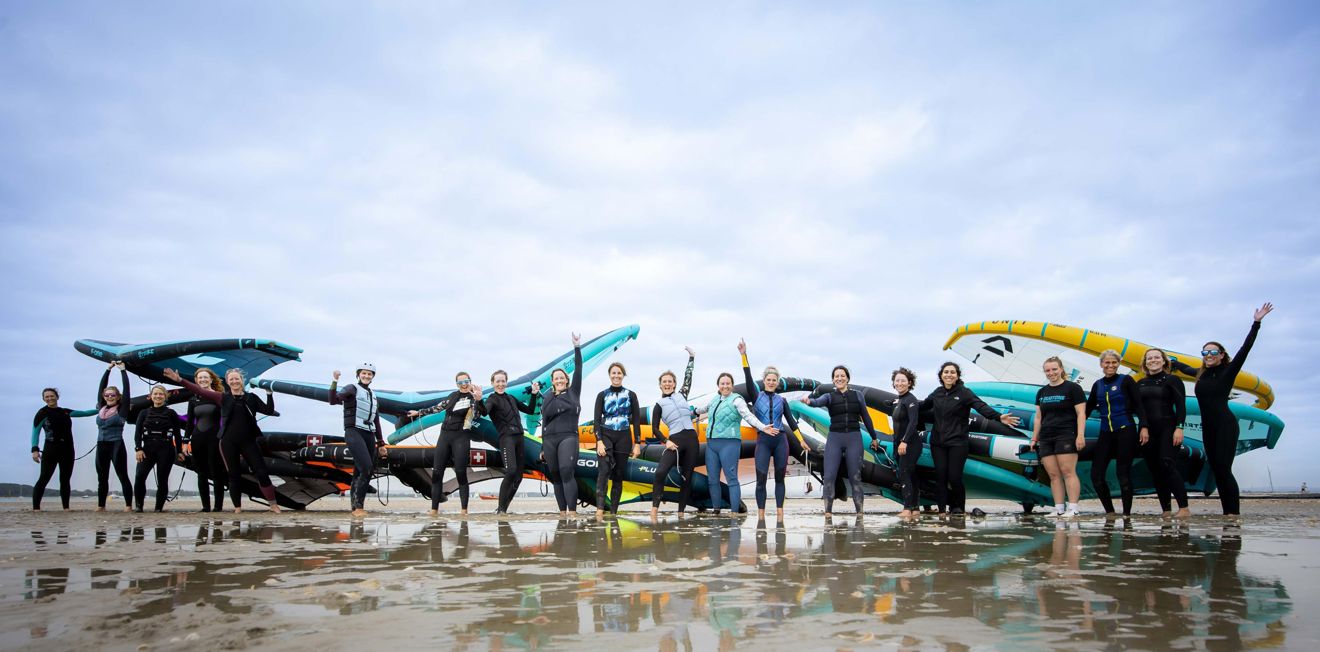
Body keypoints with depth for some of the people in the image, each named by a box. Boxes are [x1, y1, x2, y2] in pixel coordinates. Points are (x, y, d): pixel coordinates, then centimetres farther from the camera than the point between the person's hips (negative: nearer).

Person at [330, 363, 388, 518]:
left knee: (359, 473, 5)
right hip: (354, 432, -7)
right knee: (366, 468, -20)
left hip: (369, 435, 7)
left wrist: (381, 444, 20)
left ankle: (354, 508, 7)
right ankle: (358, 506, -16)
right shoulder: (352, 389, 2)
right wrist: (334, 381, -28)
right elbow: (333, 400, -15)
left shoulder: (373, 396, 21)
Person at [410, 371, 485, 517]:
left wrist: (478, 400, -34)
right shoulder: (453, 395, 14)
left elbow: (483, 413, -17)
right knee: (436, 472, 1)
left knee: (461, 473, -10)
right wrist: (419, 412, 31)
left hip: (461, 437, -5)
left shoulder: (473, 397, 0)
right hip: (445, 435, 5)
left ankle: (464, 510, -8)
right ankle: (434, 509, 5)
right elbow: (437, 407, 27)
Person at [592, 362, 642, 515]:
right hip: (605, 436, -1)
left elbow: (636, 421, 6)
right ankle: (600, 508, -27)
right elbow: (597, 419, 0)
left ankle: (613, 511, 8)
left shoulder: (631, 395, 7)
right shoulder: (602, 395, 5)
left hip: (623, 438, 1)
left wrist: (637, 443, 0)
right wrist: (599, 441, -12)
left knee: (619, 475, 2)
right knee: (604, 471, -19)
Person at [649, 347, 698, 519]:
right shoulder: (659, 405, 8)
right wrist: (666, 441, -7)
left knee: (687, 477, 4)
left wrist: (691, 357, 23)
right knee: (660, 472, -23)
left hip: (692, 439, 3)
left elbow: (688, 376, 22)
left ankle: (681, 512, 10)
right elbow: (655, 428, 6)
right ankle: (654, 508, -19)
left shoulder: (682, 395, 16)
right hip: (675, 440, -3)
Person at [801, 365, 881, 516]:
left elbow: (866, 417, 15)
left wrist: (874, 436, 20)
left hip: (854, 438, 1)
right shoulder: (829, 396, 3)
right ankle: (828, 511, -3)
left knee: (855, 476, 3)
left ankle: (860, 511, 11)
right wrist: (808, 400, -42)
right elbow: (818, 402, -19)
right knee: (828, 476, -8)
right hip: (834, 438, 0)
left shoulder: (857, 395, 7)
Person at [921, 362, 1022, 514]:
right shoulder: (937, 393, 8)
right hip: (938, 443, 4)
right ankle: (941, 511, 8)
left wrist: (999, 417, -37)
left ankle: (958, 508, 19)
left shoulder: (964, 393, -6)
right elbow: (924, 405, 26)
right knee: (940, 476, 0)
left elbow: (981, 406, -20)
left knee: (954, 477, -6)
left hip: (957, 443, -4)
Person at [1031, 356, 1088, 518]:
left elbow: (1081, 413, -5)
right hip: (1046, 439, 6)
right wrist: (1034, 439, 16)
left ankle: (1073, 509, -8)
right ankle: (1059, 509, 4)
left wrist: (1080, 435, -14)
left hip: (1066, 436, -6)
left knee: (1068, 472, -10)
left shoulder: (1072, 388, 0)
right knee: (1053, 475, 2)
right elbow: (1038, 418, 20)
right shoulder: (1042, 392, 17)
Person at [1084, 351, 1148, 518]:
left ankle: (1127, 512, 8)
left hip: (1125, 431, -5)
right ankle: (1110, 511, 11)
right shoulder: (1098, 385, 12)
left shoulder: (1126, 380, 0)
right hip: (1106, 433, 5)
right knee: (1096, 474, -3)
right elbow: (1088, 408, 17)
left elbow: (1138, 405, -4)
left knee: (1123, 473, -3)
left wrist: (1143, 427, -13)